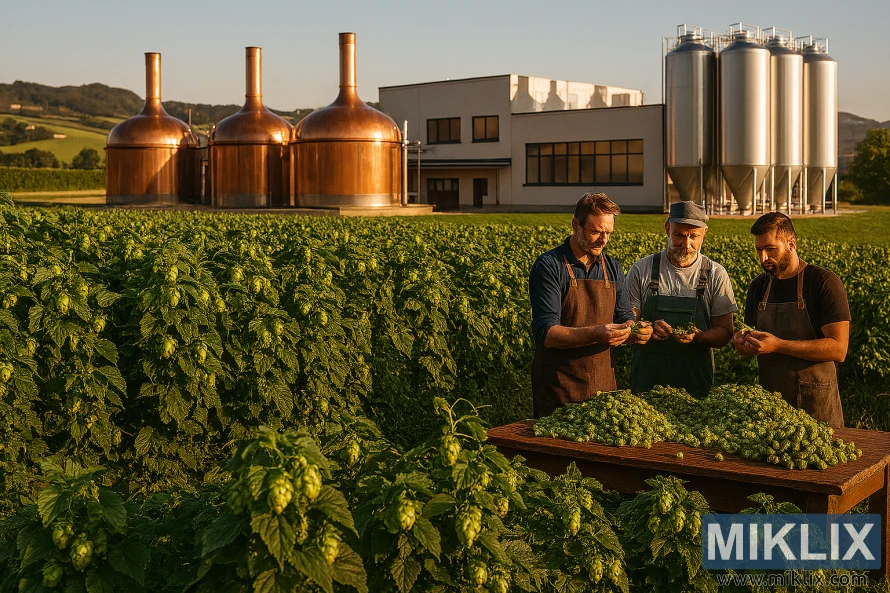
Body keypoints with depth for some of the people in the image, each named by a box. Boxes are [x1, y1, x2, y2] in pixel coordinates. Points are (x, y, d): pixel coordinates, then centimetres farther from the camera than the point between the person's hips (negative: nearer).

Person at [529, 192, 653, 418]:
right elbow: (546, 333, -18)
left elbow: (623, 315, 14)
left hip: (603, 382, 6)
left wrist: (633, 328, -10)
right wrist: (595, 334, -31)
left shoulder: (613, 268, 9)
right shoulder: (549, 266, -11)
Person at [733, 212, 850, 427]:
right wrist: (742, 342, -7)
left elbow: (838, 349, -17)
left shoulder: (825, 283, -10)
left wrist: (779, 345, -23)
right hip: (768, 400, 5)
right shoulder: (758, 286, 8)